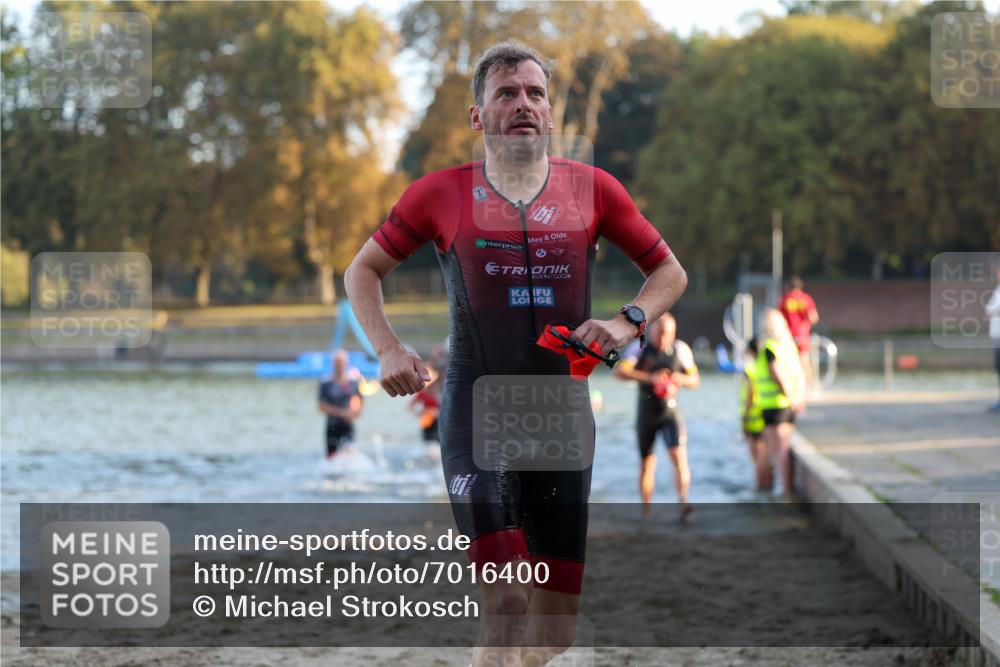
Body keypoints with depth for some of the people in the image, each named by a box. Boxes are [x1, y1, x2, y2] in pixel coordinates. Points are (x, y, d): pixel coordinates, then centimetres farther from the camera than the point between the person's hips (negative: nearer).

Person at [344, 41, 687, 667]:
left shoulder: (591, 188, 6)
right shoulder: (443, 194, 3)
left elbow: (670, 271, 15)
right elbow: (364, 270, 15)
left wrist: (627, 322, -4)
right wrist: (388, 350, -1)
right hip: (476, 407, -3)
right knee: (506, 602, -19)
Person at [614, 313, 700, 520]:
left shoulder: (681, 350, -3)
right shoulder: (641, 349, -8)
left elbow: (695, 380, 6)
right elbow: (620, 371, -21)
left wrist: (682, 379, -18)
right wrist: (649, 378, -32)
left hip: (671, 412, 0)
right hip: (646, 414, 0)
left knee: (679, 456, -19)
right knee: (646, 463, 9)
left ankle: (683, 502, -30)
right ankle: (646, 508, 23)